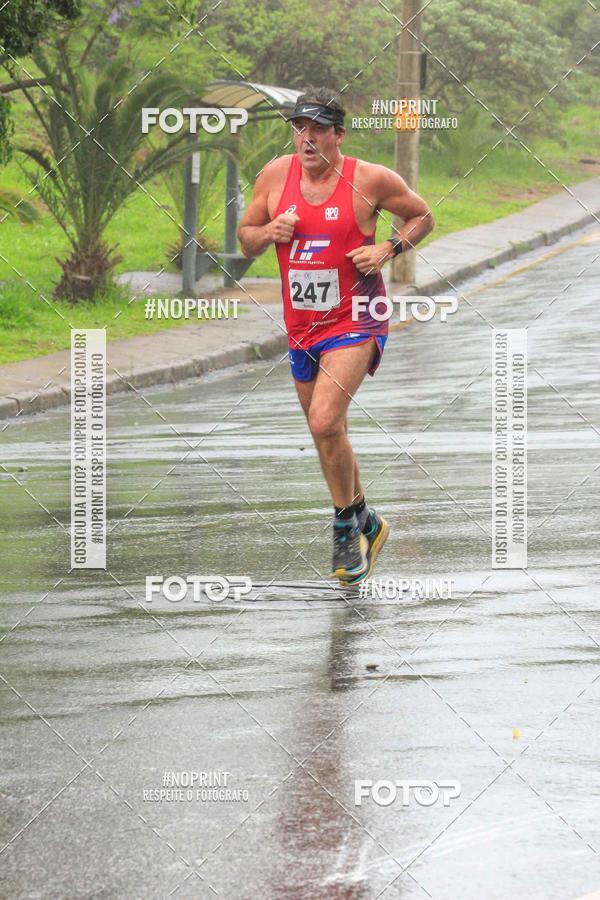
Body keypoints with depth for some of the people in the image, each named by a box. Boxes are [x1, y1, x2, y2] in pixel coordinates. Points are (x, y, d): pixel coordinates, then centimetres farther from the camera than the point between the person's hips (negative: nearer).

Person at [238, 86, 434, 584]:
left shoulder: (371, 179, -9)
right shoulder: (276, 175, 1)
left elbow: (423, 216, 5)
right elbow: (246, 238, 11)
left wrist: (388, 248, -11)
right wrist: (270, 233, -11)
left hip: (355, 322, -5)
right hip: (301, 325, 6)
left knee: (325, 422, -22)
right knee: (328, 436, 15)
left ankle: (347, 526, -4)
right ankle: (368, 523, 35)